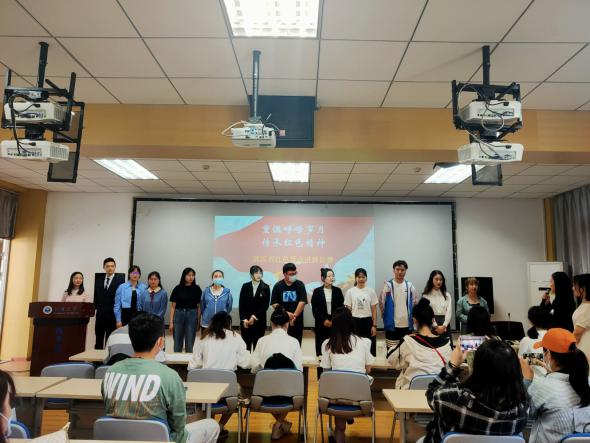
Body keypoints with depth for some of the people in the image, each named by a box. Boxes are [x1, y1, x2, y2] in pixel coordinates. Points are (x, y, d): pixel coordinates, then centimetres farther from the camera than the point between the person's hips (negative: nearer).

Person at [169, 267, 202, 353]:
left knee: (189, 343, 4)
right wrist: (171, 322, -3)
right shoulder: (177, 288, 0)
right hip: (179, 315, 0)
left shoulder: (197, 289, 1)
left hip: (192, 315, 0)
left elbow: (199, 306, 3)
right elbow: (173, 306, 2)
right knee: (177, 342, 6)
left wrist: (198, 320, -1)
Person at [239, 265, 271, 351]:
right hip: (245, 321, 1)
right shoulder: (245, 286, 4)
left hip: (259, 321, -1)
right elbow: (241, 304, 2)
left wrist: (254, 317, -11)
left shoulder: (266, 287, 0)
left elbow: (266, 305, -5)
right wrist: (244, 319, -7)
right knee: (246, 344, 0)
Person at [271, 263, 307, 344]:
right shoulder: (278, 286, -1)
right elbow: (274, 303, -3)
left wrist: (294, 316, -16)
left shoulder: (300, 284, -3)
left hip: (297, 321, 0)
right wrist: (286, 313, -14)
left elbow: (302, 302, -10)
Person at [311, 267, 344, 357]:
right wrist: (324, 320, -9)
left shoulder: (337, 290, 6)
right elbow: (314, 308, -2)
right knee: (321, 345, 0)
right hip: (321, 323, -1)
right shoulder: (317, 291, 1)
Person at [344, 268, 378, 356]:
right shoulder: (350, 292, 0)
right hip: (355, 321, 0)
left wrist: (374, 325, -3)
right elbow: (348, 310, 2)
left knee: (370, 346, 2)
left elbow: (374, 310, 3)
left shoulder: (371, 291, 1)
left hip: (367, 321, 0)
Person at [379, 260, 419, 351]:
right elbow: (381, 302, -2)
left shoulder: (410, 285, 5)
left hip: (407, 324, 4)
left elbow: (415, 302, 13)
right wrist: (385, 315, 5)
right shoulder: (388, 285, -6)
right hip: (392, 324, -3)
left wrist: (412, 315, 10)